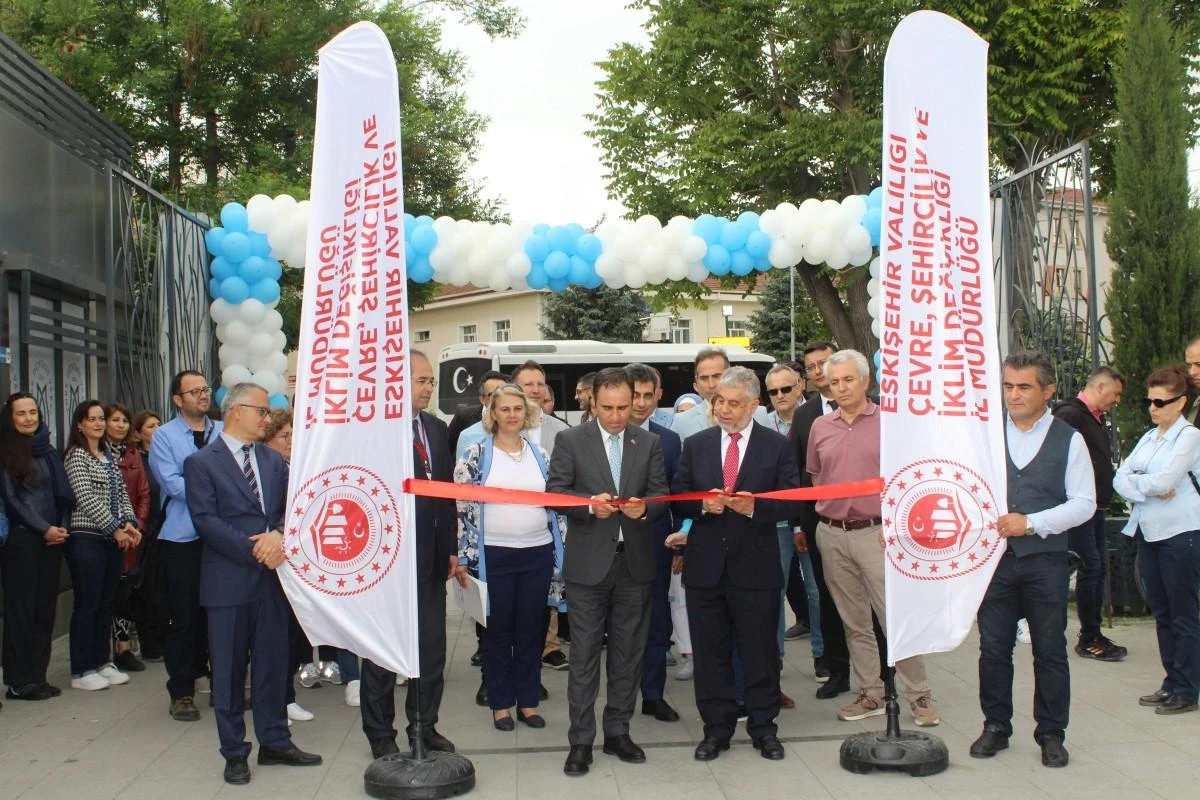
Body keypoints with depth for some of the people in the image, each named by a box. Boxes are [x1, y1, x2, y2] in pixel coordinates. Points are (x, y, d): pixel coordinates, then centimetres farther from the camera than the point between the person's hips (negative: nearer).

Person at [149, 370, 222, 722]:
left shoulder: (224, 432, 8)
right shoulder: (164, 436, -2)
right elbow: (172, 483, -11)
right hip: (183, 537, -3)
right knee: (185, 616, 2)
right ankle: (182, 691, 13)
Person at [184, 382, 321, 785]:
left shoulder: (274, 460, 13)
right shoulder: (201, 462, -4)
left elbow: (291, 506, 6)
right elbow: (205, 519, -12)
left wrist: (278, 534, -16)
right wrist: (255, 550, -17)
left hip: (271, 576, 5)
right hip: (228, 581, -4)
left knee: (273, 662, 11)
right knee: (229, 669, 4)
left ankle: (275, 742, 24)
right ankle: (234, 752, 16)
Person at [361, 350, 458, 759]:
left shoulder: (437, 429, 10)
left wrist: (451, 548, 11)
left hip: (430, 555, 7)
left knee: (432, 646, 13)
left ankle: (425, 726, 28)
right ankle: (381, 733, 22)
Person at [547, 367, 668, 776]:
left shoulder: (649, 443, 7)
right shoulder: (570, 440, 0)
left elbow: (661, 495, 3)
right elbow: (555, 490, -5)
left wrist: (644, 508, -18)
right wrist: (590, 505, -21)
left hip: (635, 562, 3)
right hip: (589, 562, -3)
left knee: (628, 653, 10)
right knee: (584, 654, 1)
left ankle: (618, 731, 23)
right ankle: (581, 740, 8)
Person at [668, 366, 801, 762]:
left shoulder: (777, 446, 1)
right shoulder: (695, 445, 7)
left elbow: (790, 503, -3)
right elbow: (677, 498, 6)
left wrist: (754, 507, -20)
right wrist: (702, 505, -14)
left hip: (756, 566, -2)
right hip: (706, 566, 2)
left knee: (760, 651, 7)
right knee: (711, 653, 9)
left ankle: (764, 727, 21)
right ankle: (717, 728, 20)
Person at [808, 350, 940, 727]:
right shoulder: (820, 427, 8)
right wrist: (825, 513, 9)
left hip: (876, 533, -4)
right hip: (832, 535, 4)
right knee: (854, 622, 11)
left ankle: (919, 695, 7)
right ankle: (870, 694, 21)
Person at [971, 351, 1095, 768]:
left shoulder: (1069, 439, 1)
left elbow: (1084, 503, -3)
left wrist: (1031, 523, -13)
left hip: (1045, 558, -1)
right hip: (994, 556, 1)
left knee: (1050, 650, 7)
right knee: (993, 647, 7)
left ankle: (1051, 734, 20)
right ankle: (995, 726, 21)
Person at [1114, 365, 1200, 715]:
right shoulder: (1148, 438, 14)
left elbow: (1162, 482, -19)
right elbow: (1120, 479, 4)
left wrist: (1135, 481, -2)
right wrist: (1149, 489, -13)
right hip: (1148, 531, 7)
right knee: (1161, 612, 12)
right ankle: (1172, 683, 22)